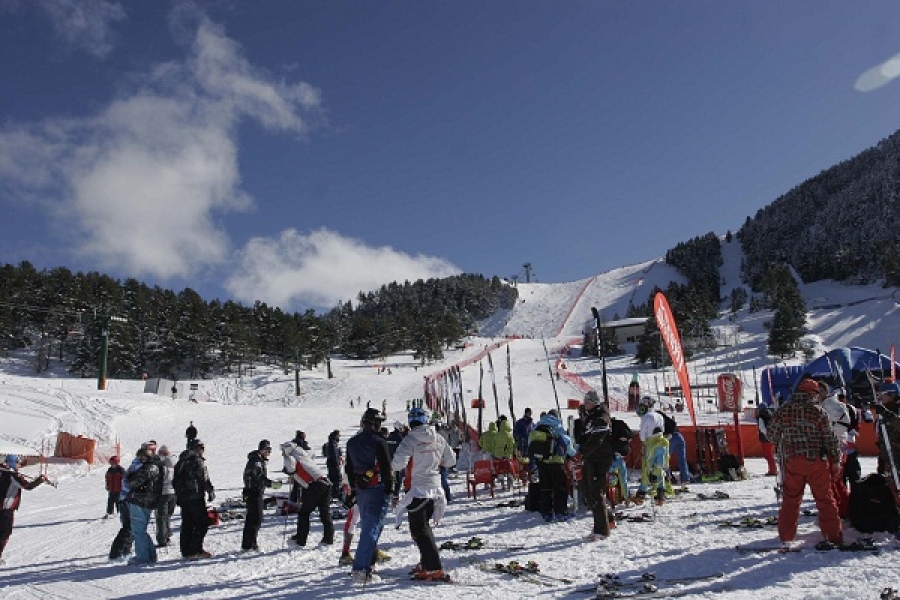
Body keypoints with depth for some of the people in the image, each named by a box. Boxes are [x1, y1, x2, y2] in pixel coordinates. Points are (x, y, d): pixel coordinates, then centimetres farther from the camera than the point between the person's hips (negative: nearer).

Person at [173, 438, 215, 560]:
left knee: (187, 524, 13)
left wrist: (179, 493, 22)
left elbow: (174, 481, 18)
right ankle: (195, 551, -6)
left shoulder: (181, 461, 15)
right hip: (195, 497, -8)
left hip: (182, 498, 8)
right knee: (202, 523, -2)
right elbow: (205, 480, -13)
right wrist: (211, 492, -2)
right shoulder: (198, 461, -10)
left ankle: (186, 551, 14)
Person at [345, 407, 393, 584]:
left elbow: (349, 468, 15)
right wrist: (390, 489, -6)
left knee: (367, 526, 21)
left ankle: (370, 554, 29)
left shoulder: (351, 443, 9)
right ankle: (361, 569, -11)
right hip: (377, 490, -7)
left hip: (360, 489, 7)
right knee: (372, 528, -7)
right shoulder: (379, 442, -12)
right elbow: (386, 468, -13)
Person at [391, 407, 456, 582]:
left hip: (417, 490, -6)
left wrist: (392, 467, -2)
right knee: (424, 526, 22)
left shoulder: (410, 440, -14)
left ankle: (435, 569, -7)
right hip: (435, 488, 7)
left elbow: (399, 462, -24)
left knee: (419, 529, -1)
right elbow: (451, 461, 10)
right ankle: (426, 562, 28)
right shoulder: (439, 440, 4)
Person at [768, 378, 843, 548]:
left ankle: (786, 536, 16)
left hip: (792, 462, 2)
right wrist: (835, 461, 7)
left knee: (790, 499, 12)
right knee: (825, 499, 8)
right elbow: (830, 438, -2)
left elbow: (772, 435, 6)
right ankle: (834, 536, 11)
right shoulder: (818, 411, -5)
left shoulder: (783, 411, 1)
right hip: (817, 462, -2)